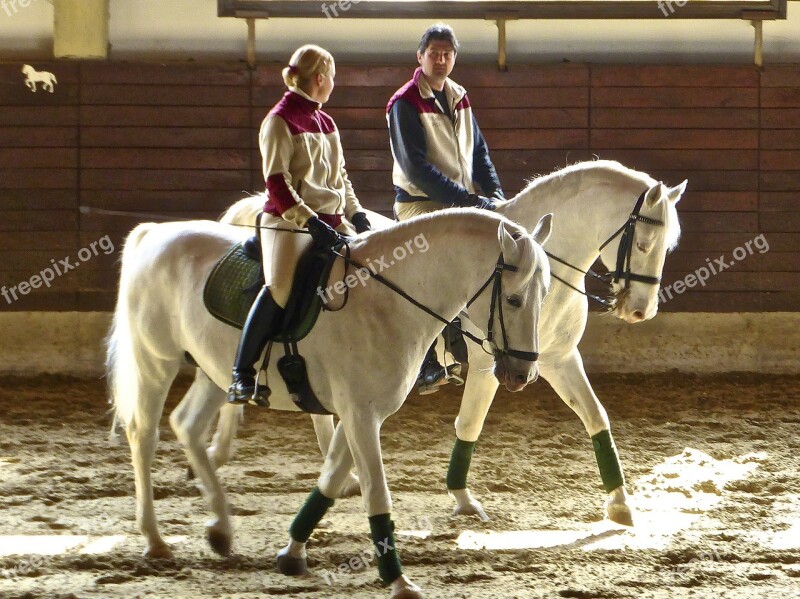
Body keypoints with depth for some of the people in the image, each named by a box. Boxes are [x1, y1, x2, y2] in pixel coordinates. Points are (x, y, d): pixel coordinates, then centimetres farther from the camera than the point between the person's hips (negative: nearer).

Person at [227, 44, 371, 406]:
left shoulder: (326, 123, 20)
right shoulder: (280, 121, -5)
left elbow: (340, 176, 24)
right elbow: (277, 184, -12)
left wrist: (356, 215, 9)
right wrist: (310, 222, -20)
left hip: (331, 221, 8)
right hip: (290, 223, -8)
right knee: (280, 287, -29)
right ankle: (242, 374, -23)